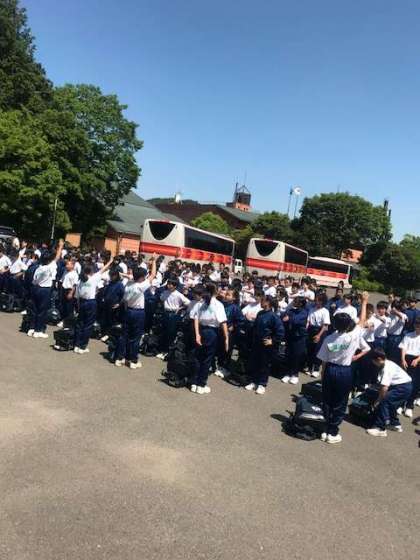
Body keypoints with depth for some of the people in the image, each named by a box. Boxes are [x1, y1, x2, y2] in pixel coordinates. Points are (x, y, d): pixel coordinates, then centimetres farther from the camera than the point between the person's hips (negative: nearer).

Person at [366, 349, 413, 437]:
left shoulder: (387, 368, -21)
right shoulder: (387, 364, 8)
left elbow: (384, 387, -24)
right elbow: (382, 384, 9)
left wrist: (378, 401, -11)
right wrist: (379, 398, 9)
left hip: (403, 386, -10)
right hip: (406, 386, 10)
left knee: (384, 402, -12)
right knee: (390, 403, 21)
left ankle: (380, 429, -9)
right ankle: (395, 424, 36)